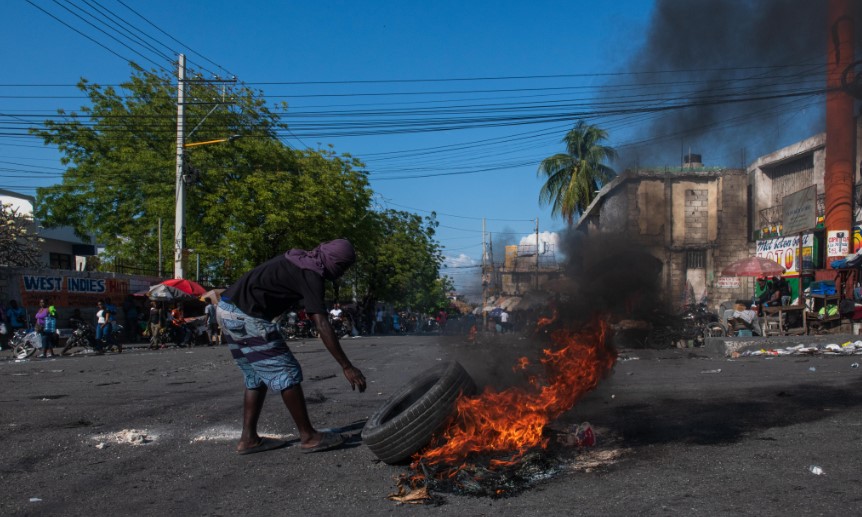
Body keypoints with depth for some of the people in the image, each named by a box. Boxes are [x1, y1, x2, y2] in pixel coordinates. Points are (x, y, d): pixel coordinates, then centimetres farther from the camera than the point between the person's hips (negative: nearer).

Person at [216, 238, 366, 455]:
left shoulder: (298, 259, 15)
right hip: (245, 317, -10)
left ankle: (248, 439, 18)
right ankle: (308, 437, 3)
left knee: (256, 377, 16)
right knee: (287, 373, -3)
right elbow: (322, 326, -19)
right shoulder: (311, 275, -13)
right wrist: (347, 367, -18)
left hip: (226, 309, 10)